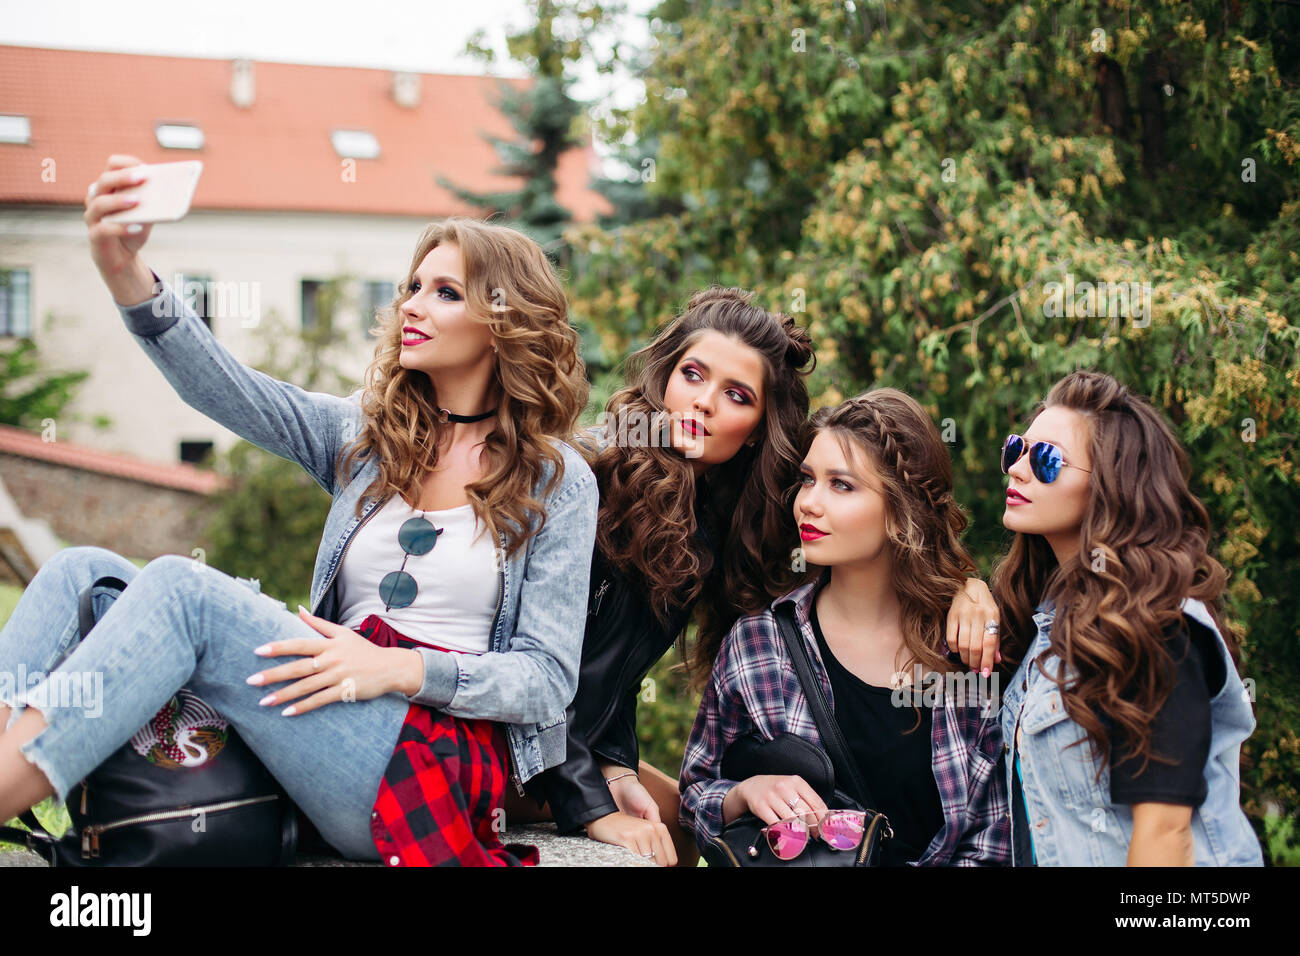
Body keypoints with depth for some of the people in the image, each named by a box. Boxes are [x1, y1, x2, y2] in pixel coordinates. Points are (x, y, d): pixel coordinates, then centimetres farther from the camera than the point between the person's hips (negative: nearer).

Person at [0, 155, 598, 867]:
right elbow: (219, 385, -2)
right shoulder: (364, 433, 16)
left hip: (445, 753, -5)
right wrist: (123, 269, -19)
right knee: (83, 571, -12)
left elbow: (550, 679, -1)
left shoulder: (557, 481, 4)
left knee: (181, 587, -26)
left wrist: (401, 668, -17)